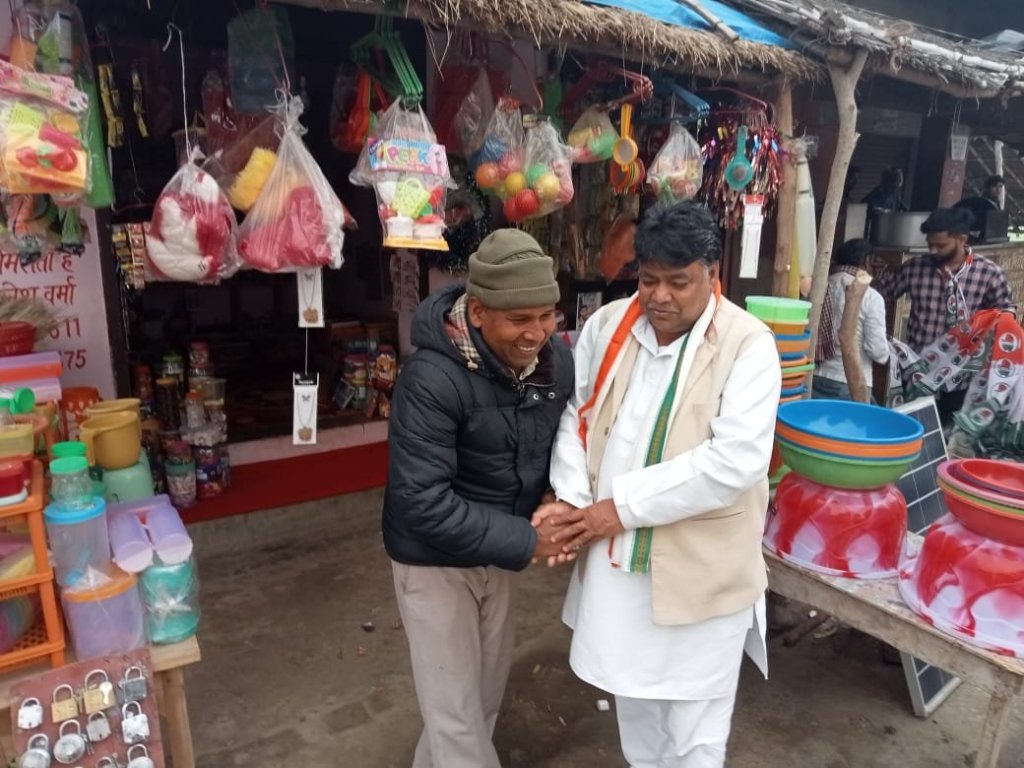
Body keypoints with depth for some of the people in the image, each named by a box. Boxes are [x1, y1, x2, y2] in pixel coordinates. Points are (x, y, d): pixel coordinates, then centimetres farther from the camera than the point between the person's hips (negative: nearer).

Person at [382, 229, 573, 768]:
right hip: (436, 557, -6)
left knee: (488, 690, 24)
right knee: (455, 710, 8)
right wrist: (525, 542, -28)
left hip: (499, 549, 7)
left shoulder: (557, 359, -11)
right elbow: (422, 503, -30)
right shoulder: (432, 379, -30)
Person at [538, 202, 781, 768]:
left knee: (694, 718, 14)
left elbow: (738, 459, -23)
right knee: (632, 691, 25)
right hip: (617, 551, 5)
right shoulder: (606, 325, -1)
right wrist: (571, 499, -12)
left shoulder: (748, 344, -15)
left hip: (700, 561, -4)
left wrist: (622, 506, -22)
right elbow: (575, 413, 4)